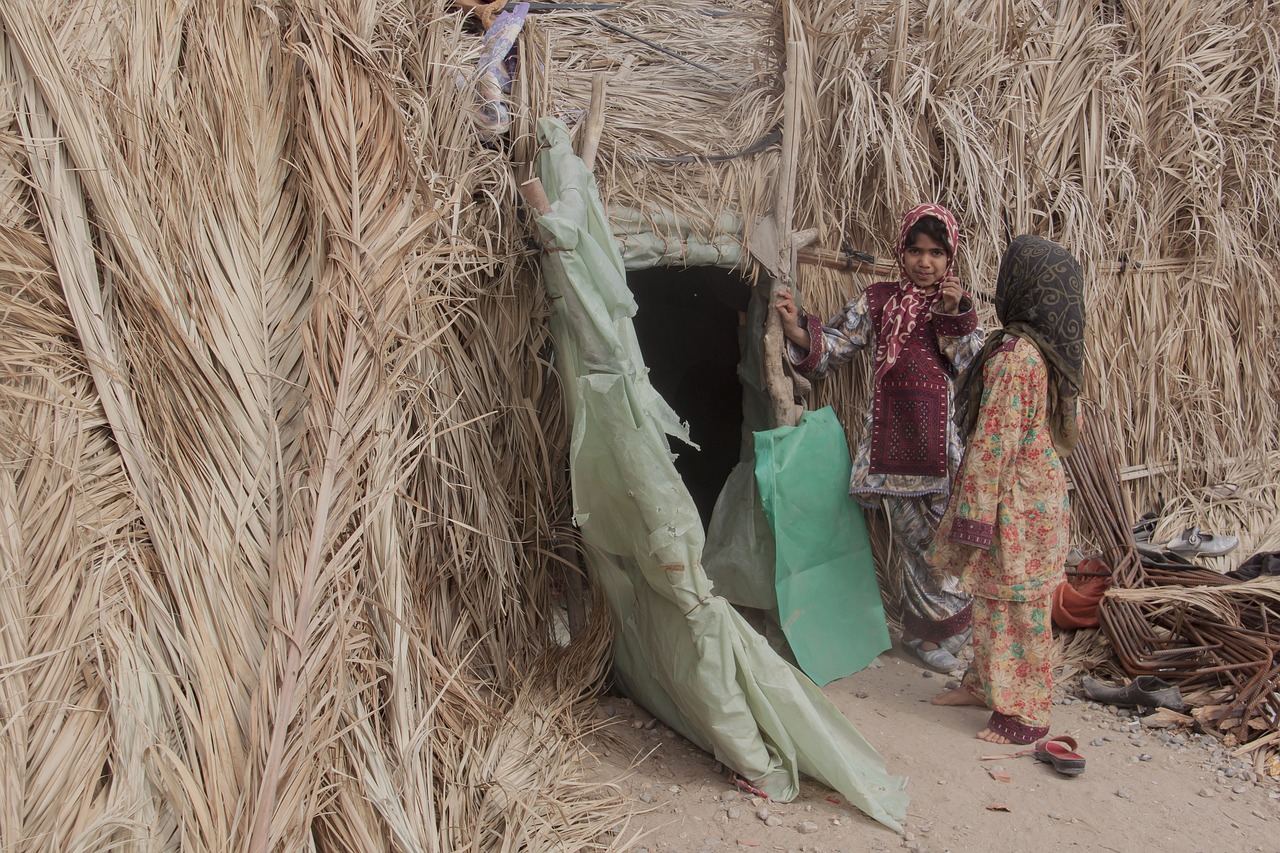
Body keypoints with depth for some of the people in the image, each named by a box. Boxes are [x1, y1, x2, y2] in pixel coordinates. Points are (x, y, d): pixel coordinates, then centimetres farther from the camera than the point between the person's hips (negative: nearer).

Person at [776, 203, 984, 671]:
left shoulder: (959, 302, 8)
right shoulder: (878, 299, 5)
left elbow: (974, 366, 0)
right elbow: (835, 344, 1)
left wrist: (954, 316, -13)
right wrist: (796, 329, -17)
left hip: (944, 436, 1)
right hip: (895, 434, -1)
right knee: (916, 536, 7)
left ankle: (930, 631, 24)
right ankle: (931, 632, 23)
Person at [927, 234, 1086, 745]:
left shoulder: (1013, 355, -23)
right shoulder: (1049, 348, 5)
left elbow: (994, 442, -23)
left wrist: (970, 521, -19)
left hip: (1014, 499, -9)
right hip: (1039, 487, 9)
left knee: (1013, 606, 4)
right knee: (997, 600, 21)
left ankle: (1024, 716, 17)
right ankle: (985, 684, 36)